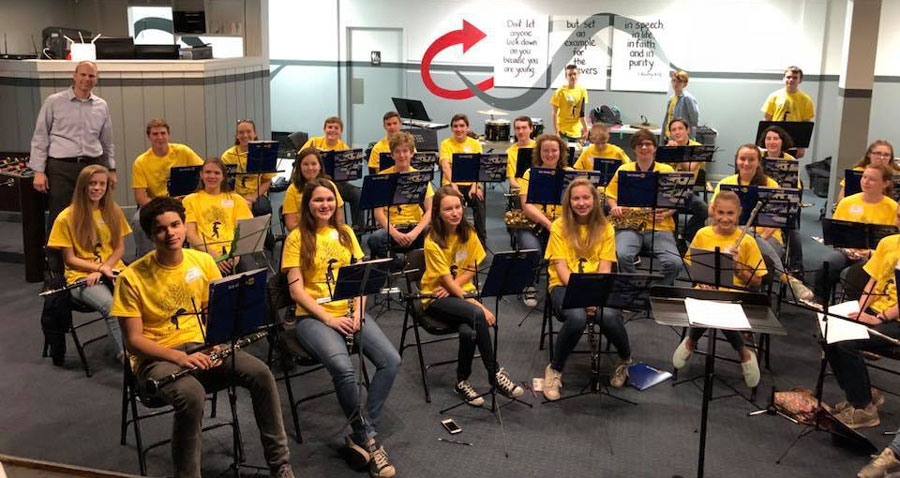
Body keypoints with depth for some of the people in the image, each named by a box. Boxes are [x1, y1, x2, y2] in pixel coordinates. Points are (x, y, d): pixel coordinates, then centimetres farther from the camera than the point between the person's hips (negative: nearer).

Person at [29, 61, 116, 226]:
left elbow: (107, 141, 20)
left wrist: (111, 170, 18)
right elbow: (40, 138, 2)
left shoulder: (102, 106, 12)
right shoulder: (54, 102, 2)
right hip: (61, 168, -3)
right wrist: (39, 171, -3)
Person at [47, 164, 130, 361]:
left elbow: (120, 248, 9)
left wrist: (104, 268, -8)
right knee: (110, 306, -35)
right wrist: (100, 267, -15)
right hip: (81, 276, -3)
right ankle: (124, 355, -27)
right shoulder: (66, 218, -2)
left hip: (113, 270, 3)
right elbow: (70, 259, -2)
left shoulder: (113, 211, 9)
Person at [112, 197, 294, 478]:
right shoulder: (132, 278, -10)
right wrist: (180, 357, -24)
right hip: (156, 358, -4)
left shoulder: (203, 261, 2)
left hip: (201, 348, 4)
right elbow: (133, 340, -10)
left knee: (260, 372, -21)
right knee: (191, 394, -37)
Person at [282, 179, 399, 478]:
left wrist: (358, 311, -7)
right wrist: (328, 318, -16)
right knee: (342, 367, -33)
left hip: (349, 312, 5)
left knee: (391, 360, -19)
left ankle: (362, 436, -9)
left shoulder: (346, 233, 13)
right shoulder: (297, 238, 0)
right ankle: (368, 438, -13)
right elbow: (297, 290, -6)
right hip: (313, 317, -5)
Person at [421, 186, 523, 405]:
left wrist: (453, 285, -14)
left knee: (469, 331, -31)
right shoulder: (433, 243, -16)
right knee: (477, 315, -33)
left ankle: (462, 381, -11)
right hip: (436, 299, -4)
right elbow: (447, 282, -19)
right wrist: (479, 306, -27)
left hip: (462, 291, 4)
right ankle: (496, 373, -20)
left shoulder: (468, 233, -1)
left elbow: (471, 269, 6)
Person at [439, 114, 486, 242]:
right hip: (452, 183, -1)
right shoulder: (446, 144, 6)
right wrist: (453, 185, -28)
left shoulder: (475, 144, 10)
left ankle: (481, 239, -20)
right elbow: (445, 166, -10)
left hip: (471, 183, 1)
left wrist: (475, 186, -22)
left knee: (478, 199, -30)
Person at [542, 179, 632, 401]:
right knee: (577, 317, -36)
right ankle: (554, 370, -11)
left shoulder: (605, 228, 5)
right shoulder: (559, 226, -1)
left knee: (609, 316, -32)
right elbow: (561, 267, -8)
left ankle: (625, 360, 2)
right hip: (564, 285, -2)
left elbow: (605, 268, -2)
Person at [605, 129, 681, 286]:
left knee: (674, 263, -26)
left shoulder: (667, 171, 10)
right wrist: (615, 207, -3)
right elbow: (610, 195, 20)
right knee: (622, 256, -33)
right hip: (629, 225, 0)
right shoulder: (623, 170, 12)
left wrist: (665, 214, -10)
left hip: (660, 227, 0)